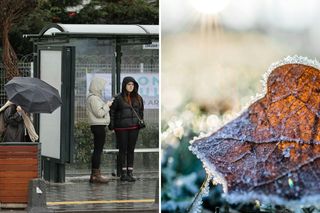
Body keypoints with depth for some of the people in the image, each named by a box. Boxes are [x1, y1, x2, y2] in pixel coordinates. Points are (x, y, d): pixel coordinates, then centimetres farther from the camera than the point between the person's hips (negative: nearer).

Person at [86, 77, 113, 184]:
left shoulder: (95, 97, 18)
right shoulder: (93, 98, -14)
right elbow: (99, 113, -20)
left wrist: (106, 105, 11)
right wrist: (107, 105, -8)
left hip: (99, 126, 11)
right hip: (98, 126, -11)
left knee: (97, 150, 12)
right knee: (98, 150, -9)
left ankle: (94, 175, 15)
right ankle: (96, 175, -9)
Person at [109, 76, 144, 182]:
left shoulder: (138, 98, 10)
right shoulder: (118, 98, -3)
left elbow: (141, 111, 20)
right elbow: (112, 112, -1)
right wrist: (111, 125, -7)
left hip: (134, 127, 4)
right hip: (121, 128, -4)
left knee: (131, 150, 6)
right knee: (123, 149, 0)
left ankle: (130, 172, 9)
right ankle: (123, 173, 2)